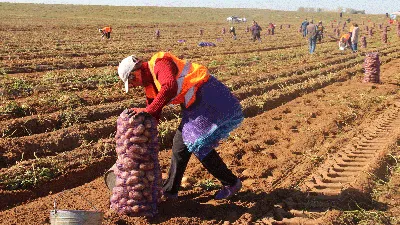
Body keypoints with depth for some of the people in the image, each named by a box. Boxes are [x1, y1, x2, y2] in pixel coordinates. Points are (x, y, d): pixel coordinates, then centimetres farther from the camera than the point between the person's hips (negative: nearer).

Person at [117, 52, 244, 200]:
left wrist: (148, 110, -33)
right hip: (195, 106, 10)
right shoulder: (150, 85, 11)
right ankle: (170, 190, 24)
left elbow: (170, 87, -39)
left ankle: (231, 183, 9)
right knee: (180, 143, 12)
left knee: (199, 146, -8)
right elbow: (152, 117, 17)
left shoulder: (161, 63, -18)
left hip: (208, 96, -10)